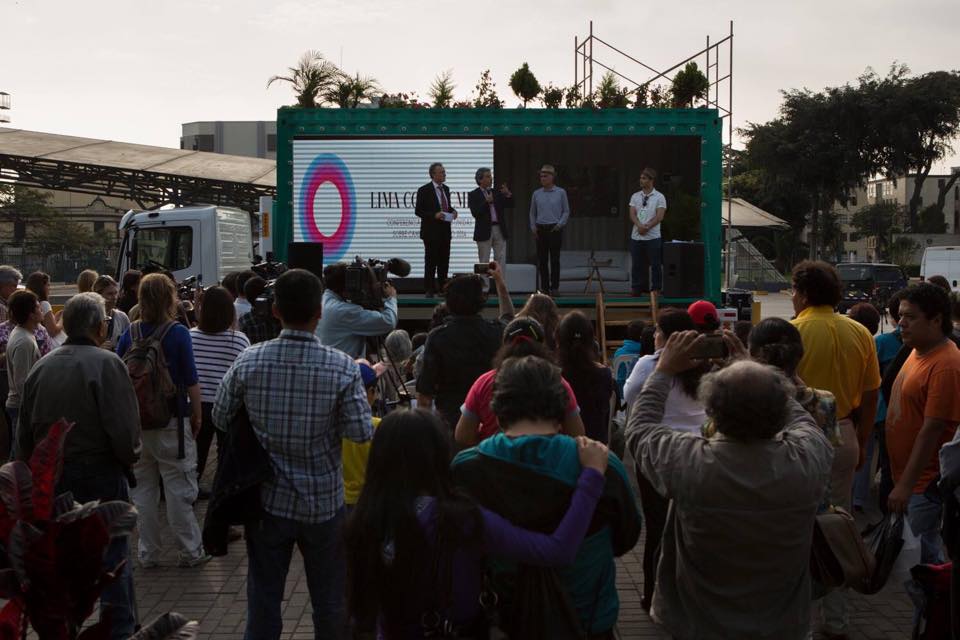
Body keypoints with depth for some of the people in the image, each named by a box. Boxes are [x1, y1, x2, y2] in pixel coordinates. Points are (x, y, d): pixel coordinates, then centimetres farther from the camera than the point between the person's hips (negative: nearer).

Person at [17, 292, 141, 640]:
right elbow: (124, 429, -21)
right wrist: (129, 458, -1)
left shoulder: (40, 368, 2)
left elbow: (24, 435, 7)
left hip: (51, 477, 5)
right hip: (100, 475, -5)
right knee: (112, 559, 6)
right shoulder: (106, 364, -15)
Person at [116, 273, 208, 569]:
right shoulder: (178, 333, -10)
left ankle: (148, 553, 20)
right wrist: (197, 414, 1)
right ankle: (190, 551, 13)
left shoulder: (130, 334, 0)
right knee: (179, 489, 5)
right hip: (171, 421, -4)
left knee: (143, 489, 13)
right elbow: (191, 380, -10)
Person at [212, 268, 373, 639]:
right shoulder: (343, 368, -17)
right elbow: (361, 432, -13)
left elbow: (220, 419, 0)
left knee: (263, 598, 14)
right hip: (324, 504, -1)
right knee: (329, 600, 15)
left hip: (268, 501, 2)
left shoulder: (248, 362, -11)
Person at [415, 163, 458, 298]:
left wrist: (452, 211, 1)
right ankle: (429, 290, 3)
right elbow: (418, 211, -9)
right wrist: (434, 215, -21)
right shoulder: (424, 190, -8)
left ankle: (443, 288, 16)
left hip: (445, 231, 6)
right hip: (431, 232, -6)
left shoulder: (446, 189, 13)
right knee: (431, 261, -3)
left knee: (444, 261, 9)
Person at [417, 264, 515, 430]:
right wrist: (500, 282, 29)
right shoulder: (495, 331, -6)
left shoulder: (437, 337, -14)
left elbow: (424, 393, -11)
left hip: (451, 418, -2)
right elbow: (509, 317, 23)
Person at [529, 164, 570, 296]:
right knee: (542, 260, 3)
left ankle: (554, 287, 3)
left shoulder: (560, 193, 1)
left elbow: (566, 211, 4)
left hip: (555, 229, -2)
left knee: (554, 259, -1)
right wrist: (533, 227, 4)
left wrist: (560, 224, -8)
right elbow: (532, 212, 16)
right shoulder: (536, 194, 8)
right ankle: (544, 287, 9)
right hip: (540, 229, 3)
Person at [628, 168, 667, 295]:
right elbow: (632, 214, 1)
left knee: (655, 265, 0)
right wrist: (640, 226, -16)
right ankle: (637, 289, 13)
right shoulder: (635, 196, 11)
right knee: (637, 264, 6)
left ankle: (656, 289, 7)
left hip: (653, 237, -3)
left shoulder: (659, 197, 0)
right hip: (636, 236, 3)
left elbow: (659, 216, -8)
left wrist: (647, 227, -17)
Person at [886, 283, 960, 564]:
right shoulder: (919, 351, 7)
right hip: (906, 474, 9)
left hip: (924, 481, -9)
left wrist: (905, 485, -22)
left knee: (926, 556, 2)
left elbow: (932, 430, -24)